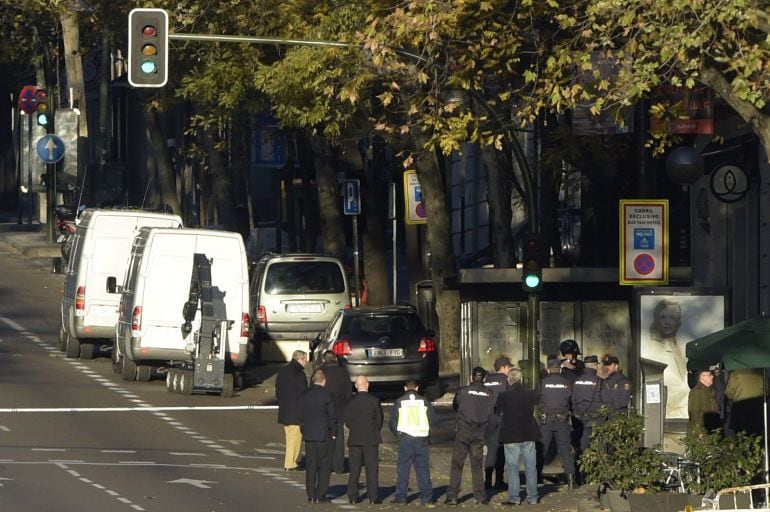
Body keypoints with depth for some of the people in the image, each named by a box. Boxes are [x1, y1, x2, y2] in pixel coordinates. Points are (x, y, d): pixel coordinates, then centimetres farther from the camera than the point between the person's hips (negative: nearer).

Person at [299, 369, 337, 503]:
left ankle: (311, 495, 9)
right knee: (324, 466, 3)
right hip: (324, 435, -5)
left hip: (309, 435, 5)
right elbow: (332, 415, -9)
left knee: (311, 466, 9)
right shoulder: (326, 395, -11)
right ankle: (320, 496, 0)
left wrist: (304, 430, 14)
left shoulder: (305, 396, 4)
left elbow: (301, 415, 8)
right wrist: (333, 432, 2)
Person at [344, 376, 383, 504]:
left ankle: (352, 496, 6)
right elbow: (379, 419, -1)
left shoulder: (350, 402, 0)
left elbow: (347, 421, 3)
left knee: (354, 469, 8)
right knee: (372, 468, 0)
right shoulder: (374, 400, -6)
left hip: (354, 440, 2)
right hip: (371, 439, -2)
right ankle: (373, 497, -4)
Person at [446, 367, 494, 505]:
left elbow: (455, 407, 9)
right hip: (480, 434, 2)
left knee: (457, 464, 3)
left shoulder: (463, 392, -6)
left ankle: (452, 496, -1)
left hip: (463, 432, -2)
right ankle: (480, 496, 7)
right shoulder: (489, 394, -2)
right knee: (477, 465, 10)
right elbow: (491, 413, 5)